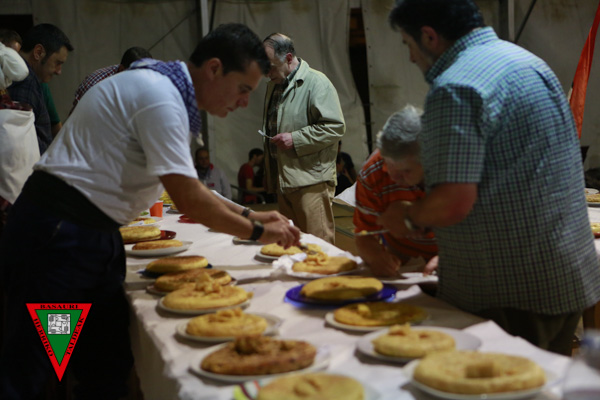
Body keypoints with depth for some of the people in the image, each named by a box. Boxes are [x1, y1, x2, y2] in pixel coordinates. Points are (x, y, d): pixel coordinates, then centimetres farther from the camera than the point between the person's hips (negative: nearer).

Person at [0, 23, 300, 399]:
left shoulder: (166, 90, 12)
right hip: (59, 236, -10)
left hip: (95, 237, 10)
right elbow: (190, 202, -20)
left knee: (108, 369, 13)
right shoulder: (160, 96, -19)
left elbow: (188, 188, 20)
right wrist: (258, 232, -8)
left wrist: (248, 213, 12)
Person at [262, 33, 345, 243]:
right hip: (283, 179, 8)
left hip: (311, 180, -8)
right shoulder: (274, 85, 18)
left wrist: (295, 139, -18)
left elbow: (335, 127, -15)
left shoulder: (316, 83, -9)